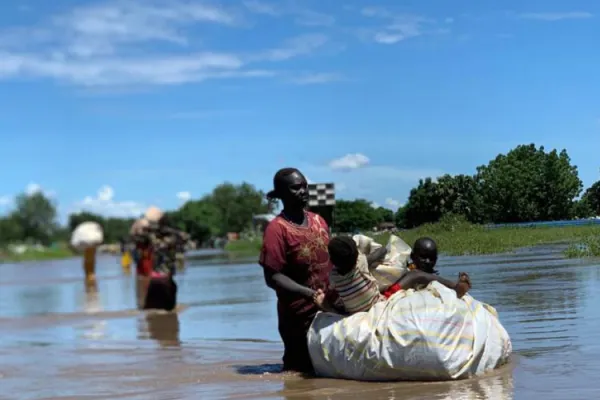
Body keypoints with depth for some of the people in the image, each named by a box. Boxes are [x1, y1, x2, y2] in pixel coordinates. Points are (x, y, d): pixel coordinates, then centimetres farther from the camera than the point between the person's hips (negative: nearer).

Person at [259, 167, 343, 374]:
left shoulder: (318, 221, 8)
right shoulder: (277, 229, -14)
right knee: (300, 369, 2)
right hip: (300, 315, -6)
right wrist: (310, 294, -26)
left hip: (330, 308, 7)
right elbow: (272, 277, -18)